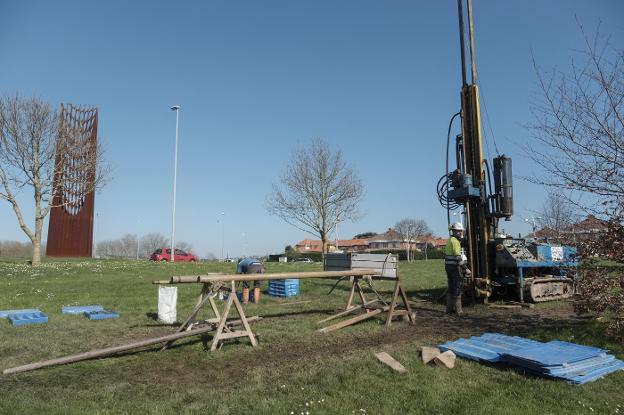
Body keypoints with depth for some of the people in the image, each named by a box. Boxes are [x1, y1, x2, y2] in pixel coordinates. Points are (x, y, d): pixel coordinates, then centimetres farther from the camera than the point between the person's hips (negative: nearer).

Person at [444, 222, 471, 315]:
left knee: (451, 288, 13)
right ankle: (458, 310, -1)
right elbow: (458, 257, -21)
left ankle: (449, 309, 17)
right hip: (455, 267, -10)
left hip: (448, 266, 10)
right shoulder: (455, 241, -15)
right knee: (458, 287, -4)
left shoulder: (449, 240, 16)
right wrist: (466, 269, -20)